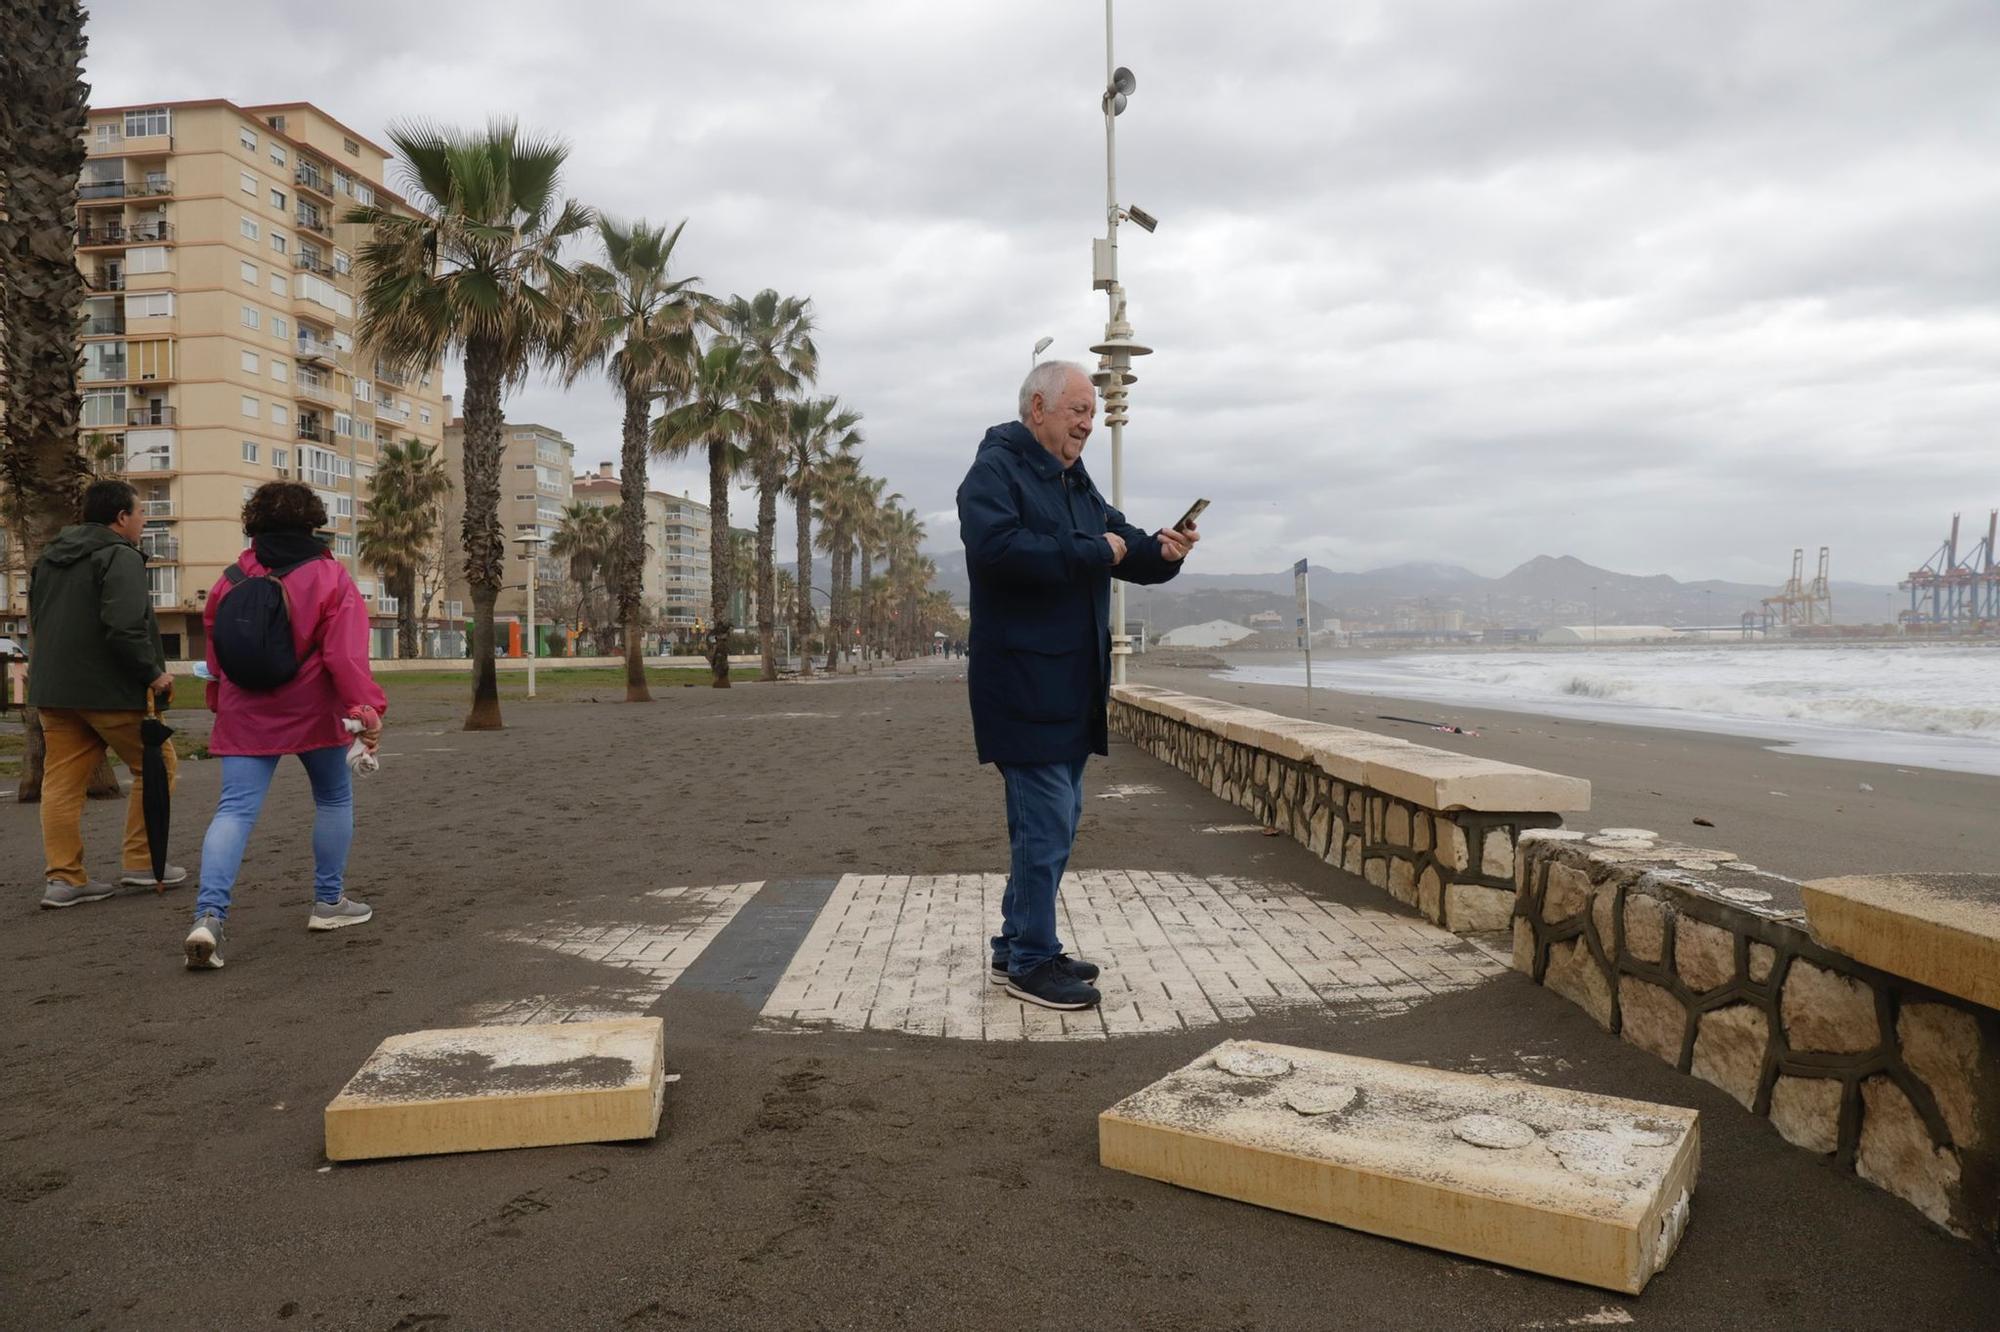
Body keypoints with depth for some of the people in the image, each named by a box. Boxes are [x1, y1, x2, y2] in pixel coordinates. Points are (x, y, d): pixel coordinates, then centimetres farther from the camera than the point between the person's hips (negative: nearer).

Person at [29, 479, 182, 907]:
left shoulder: (48, 559, 17)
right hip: (110, 690, -8)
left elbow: (36, 622, 23)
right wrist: (154, 673, -15)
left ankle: (63, 878, 6)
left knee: (63, 780, 7)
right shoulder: (120, 557, -13)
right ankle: (143, 863, 8)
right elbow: (125, 627, -24)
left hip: (52, 689, 8)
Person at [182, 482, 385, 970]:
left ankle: (209, 915, -19)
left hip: (245, 716, 3)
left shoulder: (232, 580, 6)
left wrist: (222, 701, 30)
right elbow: (346, 654, -17)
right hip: (314, 713, -3)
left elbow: (216, 650, 16)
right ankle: (329, 902, 22)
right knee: (334, 798, 16)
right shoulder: (330, 577, -6)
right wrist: (367, 706, -21)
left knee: (236, 810, -1)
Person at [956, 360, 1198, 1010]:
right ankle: (1030, 963, 5)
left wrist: (1160, 550, -2)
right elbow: (997, 548, -27)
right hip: (1023, 683, -9)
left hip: (1070, 686, 10)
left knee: (1057, 817, 14)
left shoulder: (1075, 482, 19)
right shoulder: (995, 470, -10)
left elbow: (1124, 547, 21)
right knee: (1046, 822, -7)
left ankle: (1017, 947, 25)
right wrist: (1092, 553, -21)